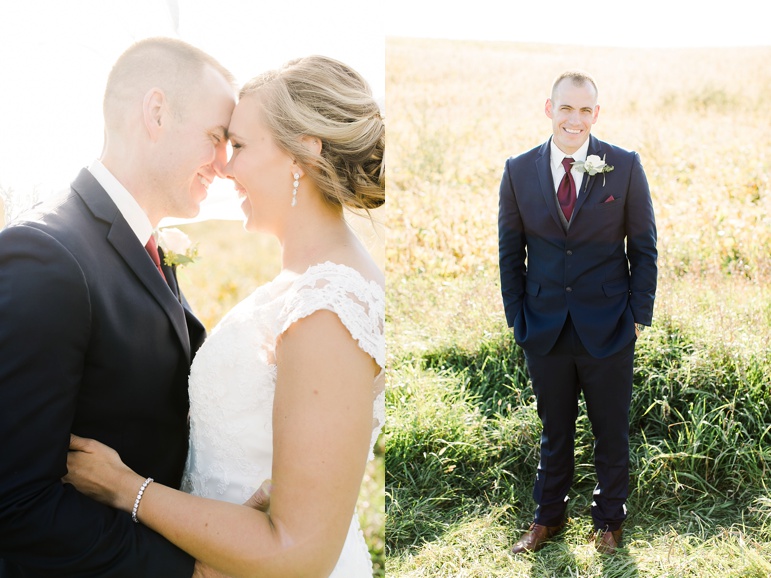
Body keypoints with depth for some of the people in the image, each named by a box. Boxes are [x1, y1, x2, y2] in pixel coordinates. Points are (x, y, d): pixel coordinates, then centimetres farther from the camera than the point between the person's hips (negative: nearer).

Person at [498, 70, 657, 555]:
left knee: (612, 432, 12)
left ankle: (609, 520, 33)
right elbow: (511, 251, 5)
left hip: (608, 328, -1)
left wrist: (639, 315, -4)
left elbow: (644, 246, 0)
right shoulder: (519, 171, 0)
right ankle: (549, 517, 34)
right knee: (554, 430, 16)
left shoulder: (625, 166, -4)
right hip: (545, 328, 1)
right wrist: (517, 317, 2)